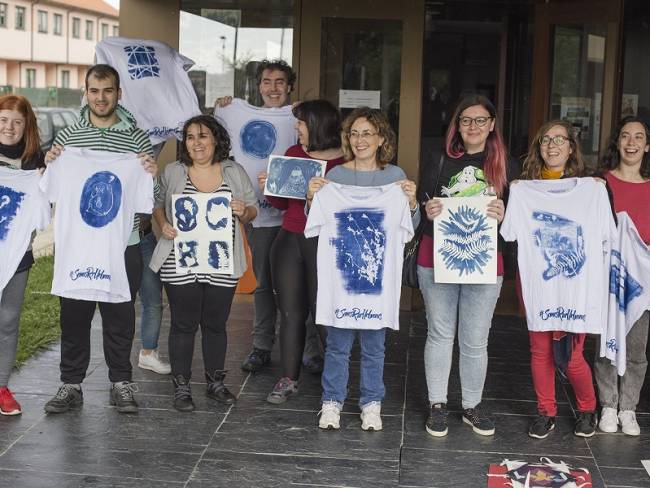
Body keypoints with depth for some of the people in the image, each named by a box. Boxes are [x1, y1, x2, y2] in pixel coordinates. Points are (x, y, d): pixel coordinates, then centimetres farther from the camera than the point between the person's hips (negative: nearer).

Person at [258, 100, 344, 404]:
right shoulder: (294, 153, 10)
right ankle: (288, 379, 17)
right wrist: (268, 187, -2)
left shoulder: (346, 162, -7)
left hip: (325, 243, -5)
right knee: (291, 312, 8)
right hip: (289, 241, 5)